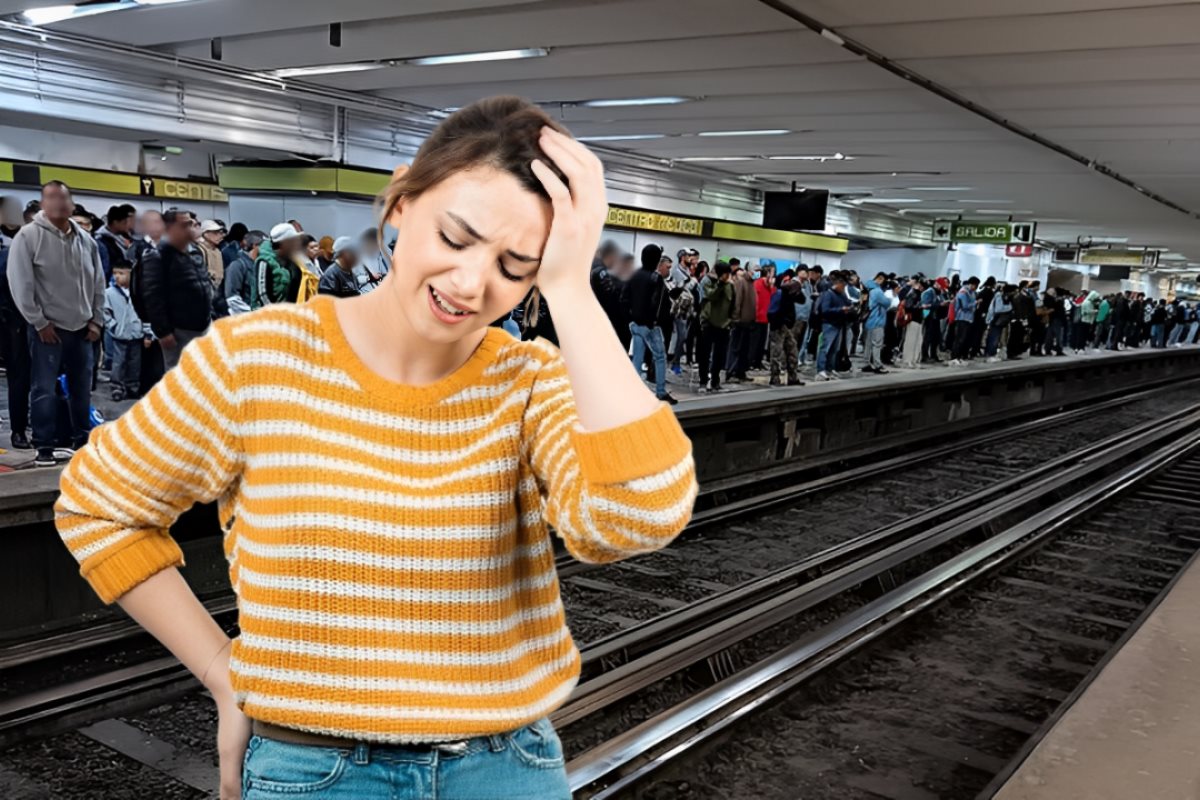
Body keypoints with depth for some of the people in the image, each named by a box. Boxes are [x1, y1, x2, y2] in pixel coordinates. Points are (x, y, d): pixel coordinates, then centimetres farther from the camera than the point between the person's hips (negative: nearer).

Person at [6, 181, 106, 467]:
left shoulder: (86, 240, 8)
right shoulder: (28, 236, -8)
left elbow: (98, 283, 13)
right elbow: (20, 284, -11)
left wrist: (96, 320, 6)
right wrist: (39, 322, -12)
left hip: (81, 327, 5)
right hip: (47, 327, -5)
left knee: (81, 389, 11)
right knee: (45, 390, -3)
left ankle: (82, 442, 22)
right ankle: (45, 448, 4)